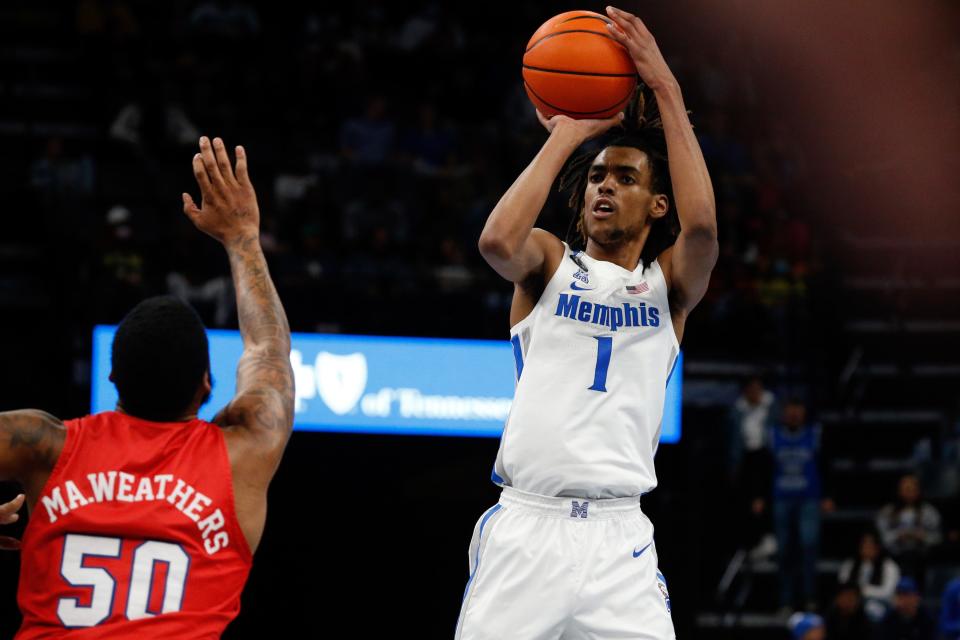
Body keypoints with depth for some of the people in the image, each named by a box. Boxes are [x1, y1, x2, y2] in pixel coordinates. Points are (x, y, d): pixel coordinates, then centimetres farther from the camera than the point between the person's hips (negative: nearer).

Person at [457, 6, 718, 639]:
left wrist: (667, 89, -11)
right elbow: (499, 240, -12)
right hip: (524, 525, 0)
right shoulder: (550, 264, 12)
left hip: (617, 538, 0)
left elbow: (701, 226, -12)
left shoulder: (669, 284, 11)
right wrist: (566, 136, -6)